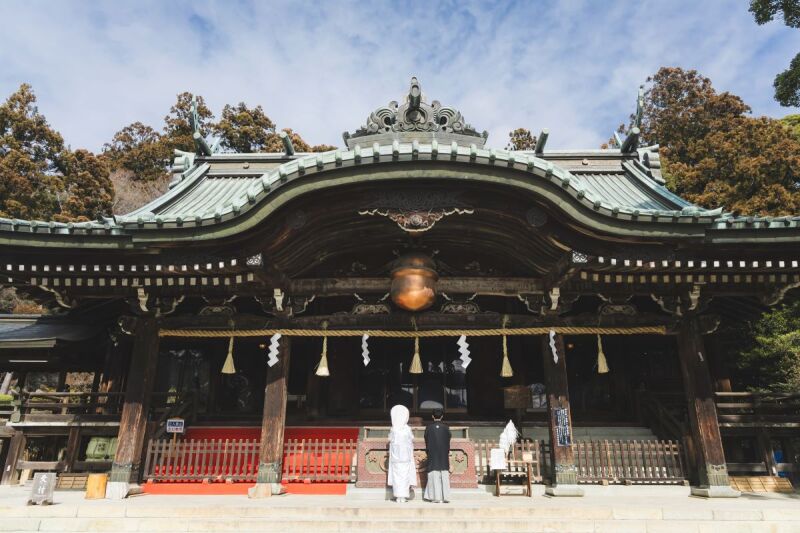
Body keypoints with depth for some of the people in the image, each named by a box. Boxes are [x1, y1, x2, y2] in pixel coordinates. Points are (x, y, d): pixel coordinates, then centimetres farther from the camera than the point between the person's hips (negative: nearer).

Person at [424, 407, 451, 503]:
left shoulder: (429, 428, -4)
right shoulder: (446, 427, -2)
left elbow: (426, 441, 1)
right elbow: (448, 441, 4)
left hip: (432, 454, -1)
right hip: (444, 454, 1)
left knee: (434, 476, 2)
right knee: (445, 476, 6)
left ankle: (437, 497, 0)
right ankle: (446, 497, 5)